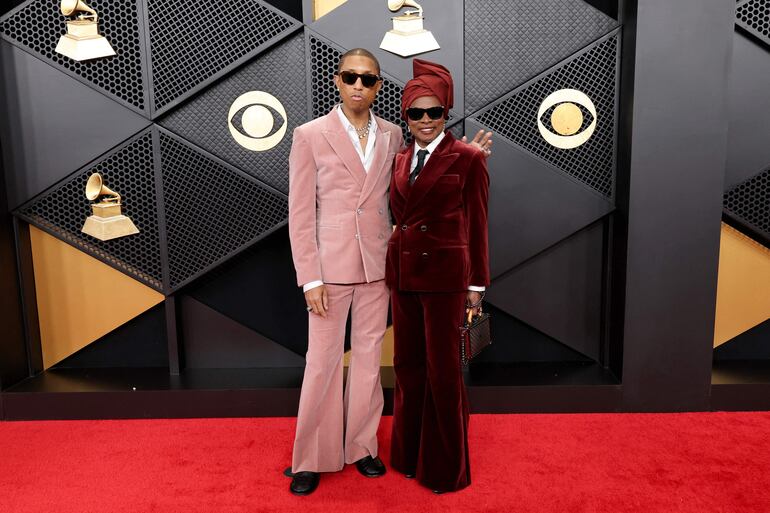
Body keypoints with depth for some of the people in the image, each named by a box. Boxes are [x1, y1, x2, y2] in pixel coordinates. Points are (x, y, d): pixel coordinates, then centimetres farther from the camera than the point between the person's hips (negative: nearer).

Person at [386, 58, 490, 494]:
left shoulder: (468, 158, -6)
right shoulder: (401, 160, 10)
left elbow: (476, 225, -5)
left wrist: (477, 283, -4)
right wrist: (394, 267, 11)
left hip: (445, 273, -6)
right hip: (402, 273, 6)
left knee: (443, 369, 3)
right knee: (408, 365, 14)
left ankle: (448, 466, 21)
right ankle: (409, 453, 32)